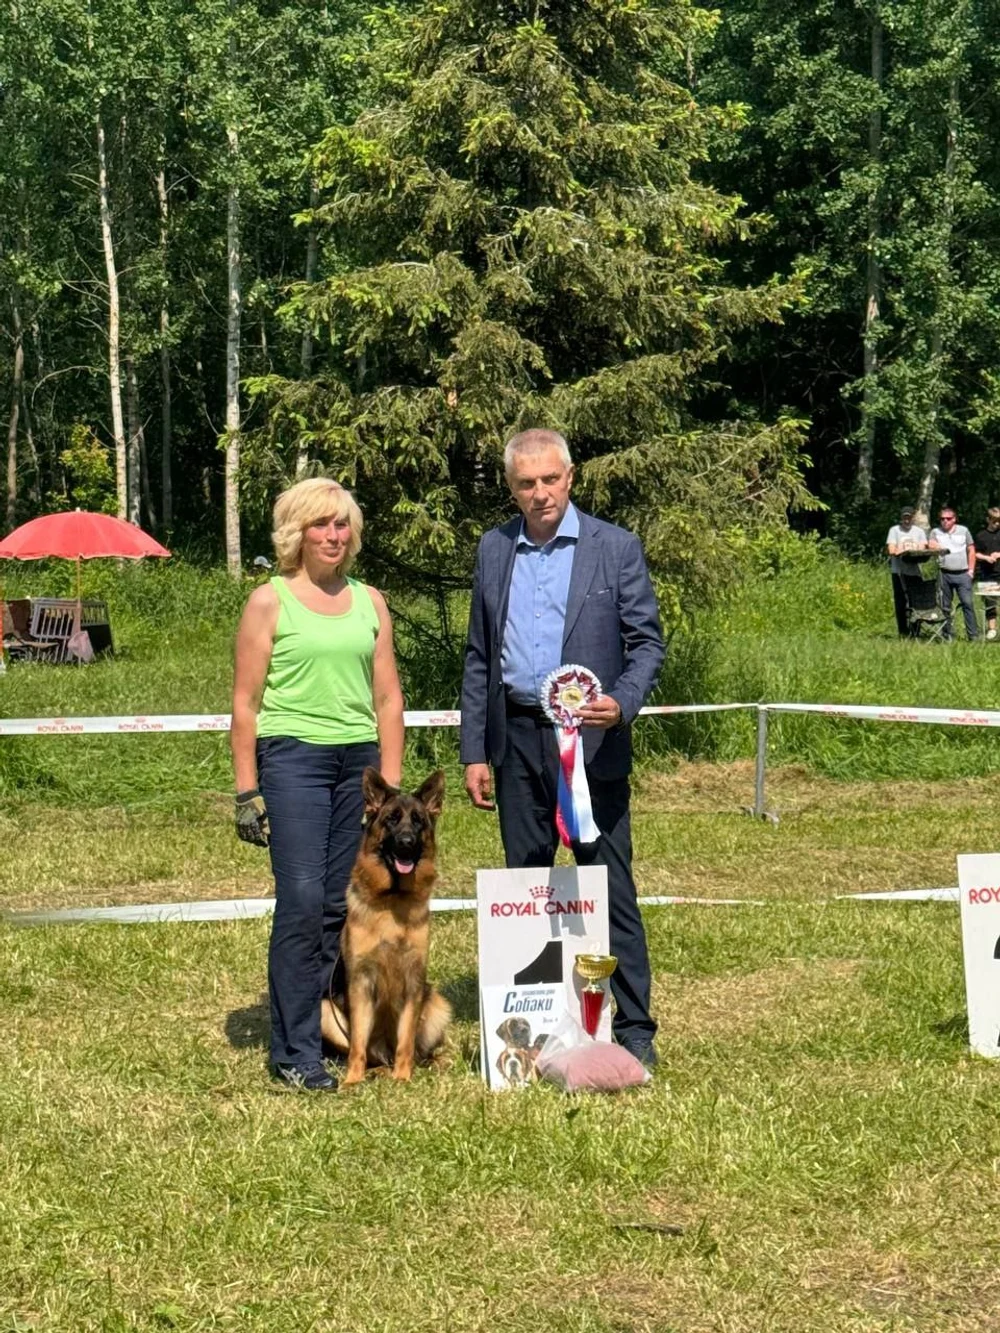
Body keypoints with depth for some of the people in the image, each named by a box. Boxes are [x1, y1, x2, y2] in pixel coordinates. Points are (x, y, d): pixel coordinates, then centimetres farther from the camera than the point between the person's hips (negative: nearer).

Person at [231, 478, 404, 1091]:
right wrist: (247, 789, -5)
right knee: (302, 902, -10)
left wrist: (391, 782, 7)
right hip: (293, 757, -4)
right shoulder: (269, 602, 2)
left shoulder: (370, 602, 13)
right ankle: (296, 1051, -4)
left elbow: (388, 698, 14)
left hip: (359, 761, 4)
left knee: (342, 906, 3)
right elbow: (246, 702, 0)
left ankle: (335, 1030, 12)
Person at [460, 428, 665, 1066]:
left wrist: (622, 702, -21)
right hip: (517, 741, 4)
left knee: (610, 887, -2)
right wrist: (474, 751, 8)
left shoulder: (616, 547, -1)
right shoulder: (494, 550, 9)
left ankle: (634, 1028, 5)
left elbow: (648, 642, -1)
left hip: (591, 740, -4)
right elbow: (479, 657, 12)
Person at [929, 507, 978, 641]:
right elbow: (931, 546, -5)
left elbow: (971, 551, 12)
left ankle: (974, 635, -7)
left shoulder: (963, 531, 11)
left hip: (963, 574, -1)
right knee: (945, 606, 4)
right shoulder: (935, 532, 10)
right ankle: (948, 635, 11)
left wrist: (971, 570, 5)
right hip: (944, 574, 1)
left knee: (968, 604, -8)